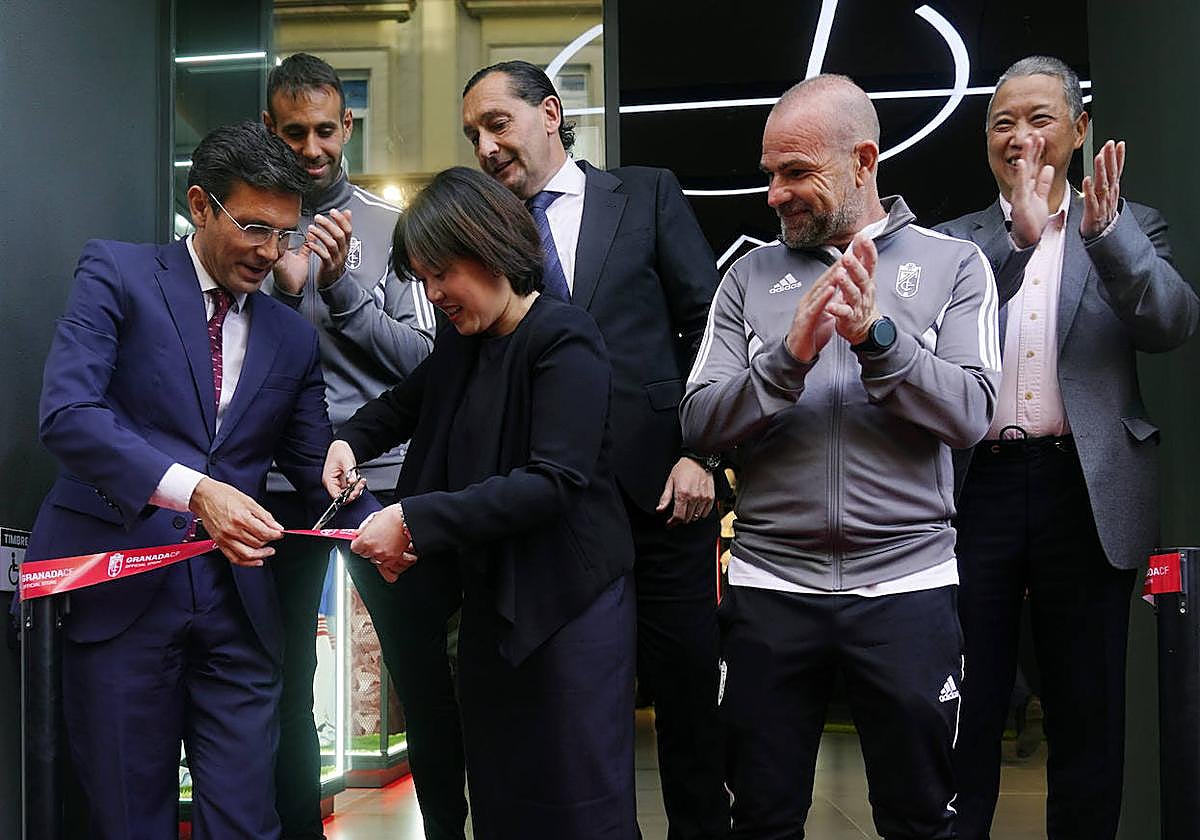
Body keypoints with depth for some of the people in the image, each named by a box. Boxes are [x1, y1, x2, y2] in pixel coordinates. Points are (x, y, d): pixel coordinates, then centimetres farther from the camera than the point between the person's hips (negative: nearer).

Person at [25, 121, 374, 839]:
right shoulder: (117, 274, 0)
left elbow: (317, 469, 16)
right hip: (119, 590, -3)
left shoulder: (294, 338, 14)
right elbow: (67, 414, -14)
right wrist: (193, 491, -27)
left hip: (236, 606, 4)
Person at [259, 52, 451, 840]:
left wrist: (342, 283, -13)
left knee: (422, 670, 4)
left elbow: (423, 357, -1)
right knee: (286, 680, 10)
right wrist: (282, 292, -13)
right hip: (279, 485, 1)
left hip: (384, 477, -1)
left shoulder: (389, 226, 4)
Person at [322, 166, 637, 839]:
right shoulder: (463, 341, 10)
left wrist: (416, 520, -26)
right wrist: (352, 441, 8)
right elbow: (410, 402, 29)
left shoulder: (563, 338, -15)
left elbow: (554, 481, -25)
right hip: (491, 600, 8)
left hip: (567, 603, -8)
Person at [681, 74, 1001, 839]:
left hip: (907, 583, -1)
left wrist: (877, 337, -21)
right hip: (769, 586, 2)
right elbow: (700, 422, -2)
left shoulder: (952, 264, 2)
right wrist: (790, 354, -17)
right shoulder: (750, 277, 6)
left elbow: (970, 413, -8)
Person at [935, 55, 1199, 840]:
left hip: (1086, 493, 0)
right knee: (967, 709, 5)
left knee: (1088, 715, 9)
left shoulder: (1131, 228, 10)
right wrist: (1017, 238, -21)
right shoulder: (955, 242, 9)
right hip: (978, 488, 0)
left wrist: (1104, 230, -22)